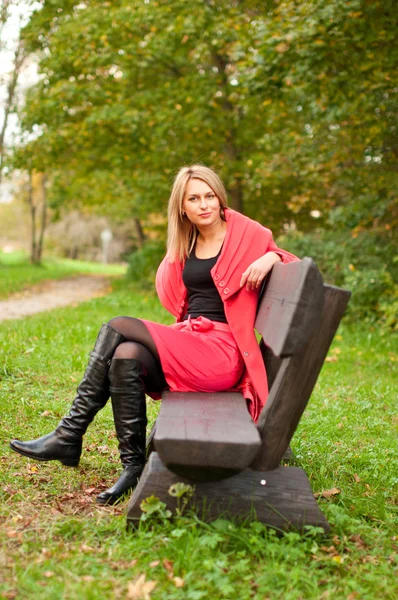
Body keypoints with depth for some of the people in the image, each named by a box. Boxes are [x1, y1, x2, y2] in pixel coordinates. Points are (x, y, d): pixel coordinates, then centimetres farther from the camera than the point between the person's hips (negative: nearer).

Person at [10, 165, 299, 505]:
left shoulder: (245, 234, 2)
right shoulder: (186, 246, 18)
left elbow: (296, 266, 7)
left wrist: (271, 258, -15)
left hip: (222, 352, -6)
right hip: (188, 341, 6)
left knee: (117, 328, -22)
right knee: (126, 356, -25)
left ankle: (70, 435, -13)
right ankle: (134, 465, -19)